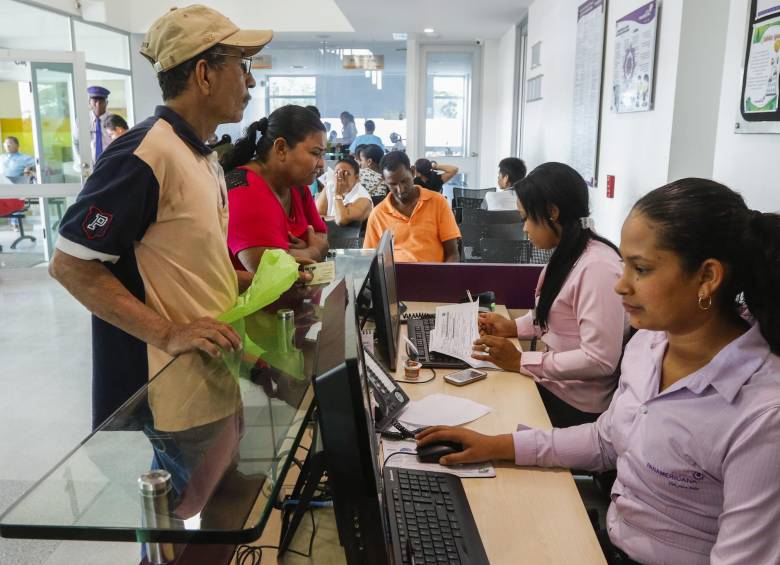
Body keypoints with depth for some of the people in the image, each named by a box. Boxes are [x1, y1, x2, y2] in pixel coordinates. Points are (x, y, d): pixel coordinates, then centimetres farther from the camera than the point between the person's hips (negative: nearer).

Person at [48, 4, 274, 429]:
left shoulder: (202, 157, 11)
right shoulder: (144, 155, -20)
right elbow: (69, 264, -20)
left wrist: (257, 282, 5)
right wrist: (167, 335, -25)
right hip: (158, 391, -9)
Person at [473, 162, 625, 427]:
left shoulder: (597, 266, -23)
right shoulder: (568, 256, 8)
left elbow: (600, 360, -26)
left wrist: (521, 362, -22)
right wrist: (513, 327, 4)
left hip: (572, 405, -8)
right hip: (550, 383, 8)